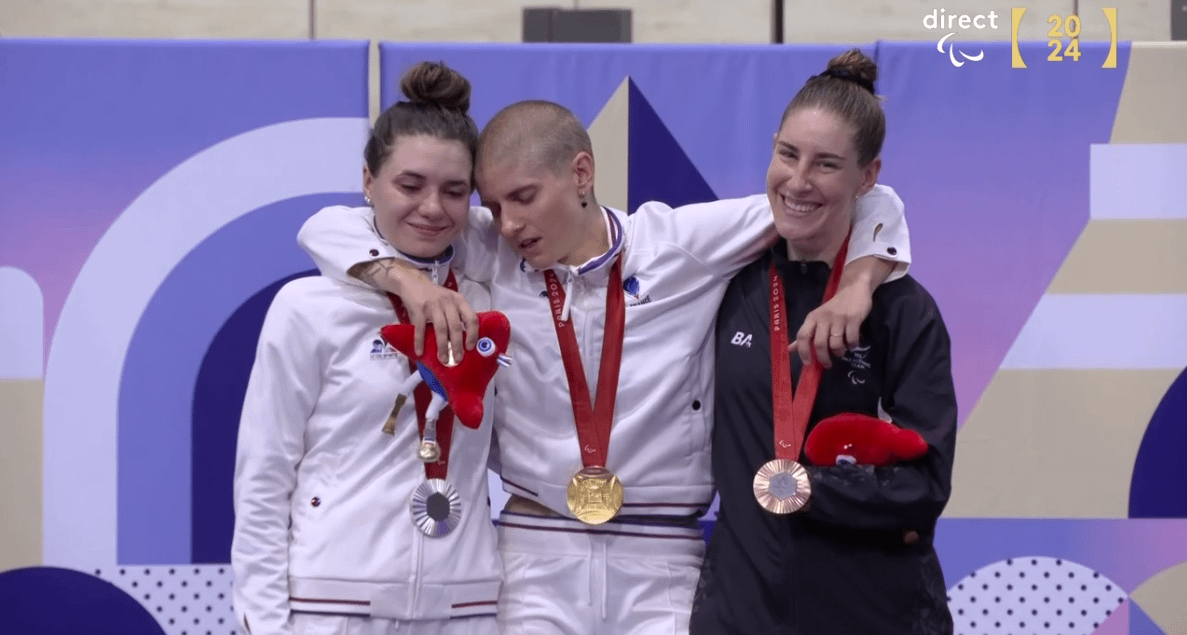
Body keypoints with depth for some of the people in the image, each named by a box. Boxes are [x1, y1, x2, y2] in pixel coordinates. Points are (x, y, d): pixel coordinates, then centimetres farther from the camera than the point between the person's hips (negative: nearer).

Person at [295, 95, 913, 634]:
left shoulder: (683, 242, -1)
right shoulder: (490, 255, 1)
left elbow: (865, 199, 4)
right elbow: (328, 227, 1)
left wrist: (854, 288, -14)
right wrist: (406, 278, -15)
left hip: (662, 559, -1)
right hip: (535, 554, 1)